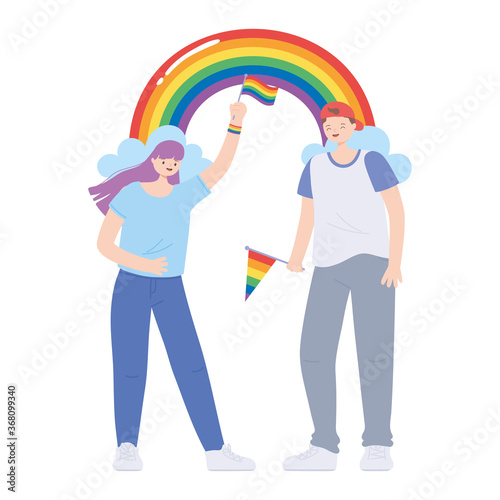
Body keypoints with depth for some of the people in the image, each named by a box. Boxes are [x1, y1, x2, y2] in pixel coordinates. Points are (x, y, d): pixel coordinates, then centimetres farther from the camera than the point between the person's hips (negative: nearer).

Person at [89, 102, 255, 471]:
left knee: (191, 366, -4)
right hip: (130, 287, -2)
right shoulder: (129, 194, -5)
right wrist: (142, 264, -19)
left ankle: (215, 450, -2)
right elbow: (104, 244, -6)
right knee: (130, 368, -2)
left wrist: (236, 124, -14)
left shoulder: (184, 194, 3)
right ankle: (127, 447, 13)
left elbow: (221, 167, -3)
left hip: (171, 291, 2)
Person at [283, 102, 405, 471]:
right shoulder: (314, 167, 13)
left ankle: (378, 444, -1)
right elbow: (307, 219, 12)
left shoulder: (372, 160, 2)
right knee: (314, 352, -6)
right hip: (329, 268, 4)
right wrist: (296, 259, -6)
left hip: (371, 260, -4)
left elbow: (397, 211, -1)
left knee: (374, 352, -12)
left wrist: (395, 261, -13)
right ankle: (324, 448, 0)